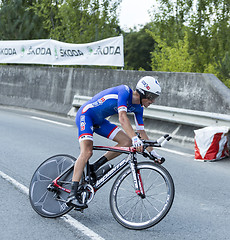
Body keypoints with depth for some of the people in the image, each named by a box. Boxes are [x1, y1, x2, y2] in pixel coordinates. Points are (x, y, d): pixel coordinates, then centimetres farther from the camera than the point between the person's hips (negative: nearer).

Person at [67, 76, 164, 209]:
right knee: (87, 152, -24)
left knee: (127, 142, -6)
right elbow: (122, 117, -37)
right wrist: (135, 138, -47)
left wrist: (153, 152, 5)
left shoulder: (138, 107, 0)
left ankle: (94, 168, 0)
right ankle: (73, 194, -27)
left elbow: (141, 130, 8)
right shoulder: (124, 91, -25)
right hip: (86, 114, -8)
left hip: (99, 121, 9)